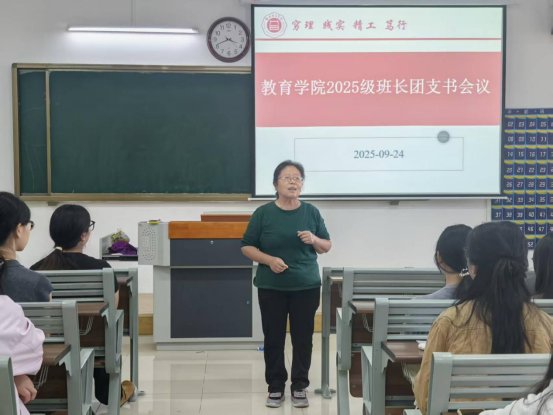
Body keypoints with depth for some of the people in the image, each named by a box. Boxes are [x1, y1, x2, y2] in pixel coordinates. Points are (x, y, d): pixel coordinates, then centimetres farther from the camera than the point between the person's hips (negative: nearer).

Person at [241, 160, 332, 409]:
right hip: (271, 288, -1)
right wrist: (269, 260, -15)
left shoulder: (311, 212, 4)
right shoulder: (263, 213, -2)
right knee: (273, 338, 5)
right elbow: (247, 247, 1)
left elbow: (327, 246, 10)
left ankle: (299, 387, 18)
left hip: (306, 287, 1)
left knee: (303, 338, 5)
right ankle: (275, 387, 17)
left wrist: (314, 239, -12)